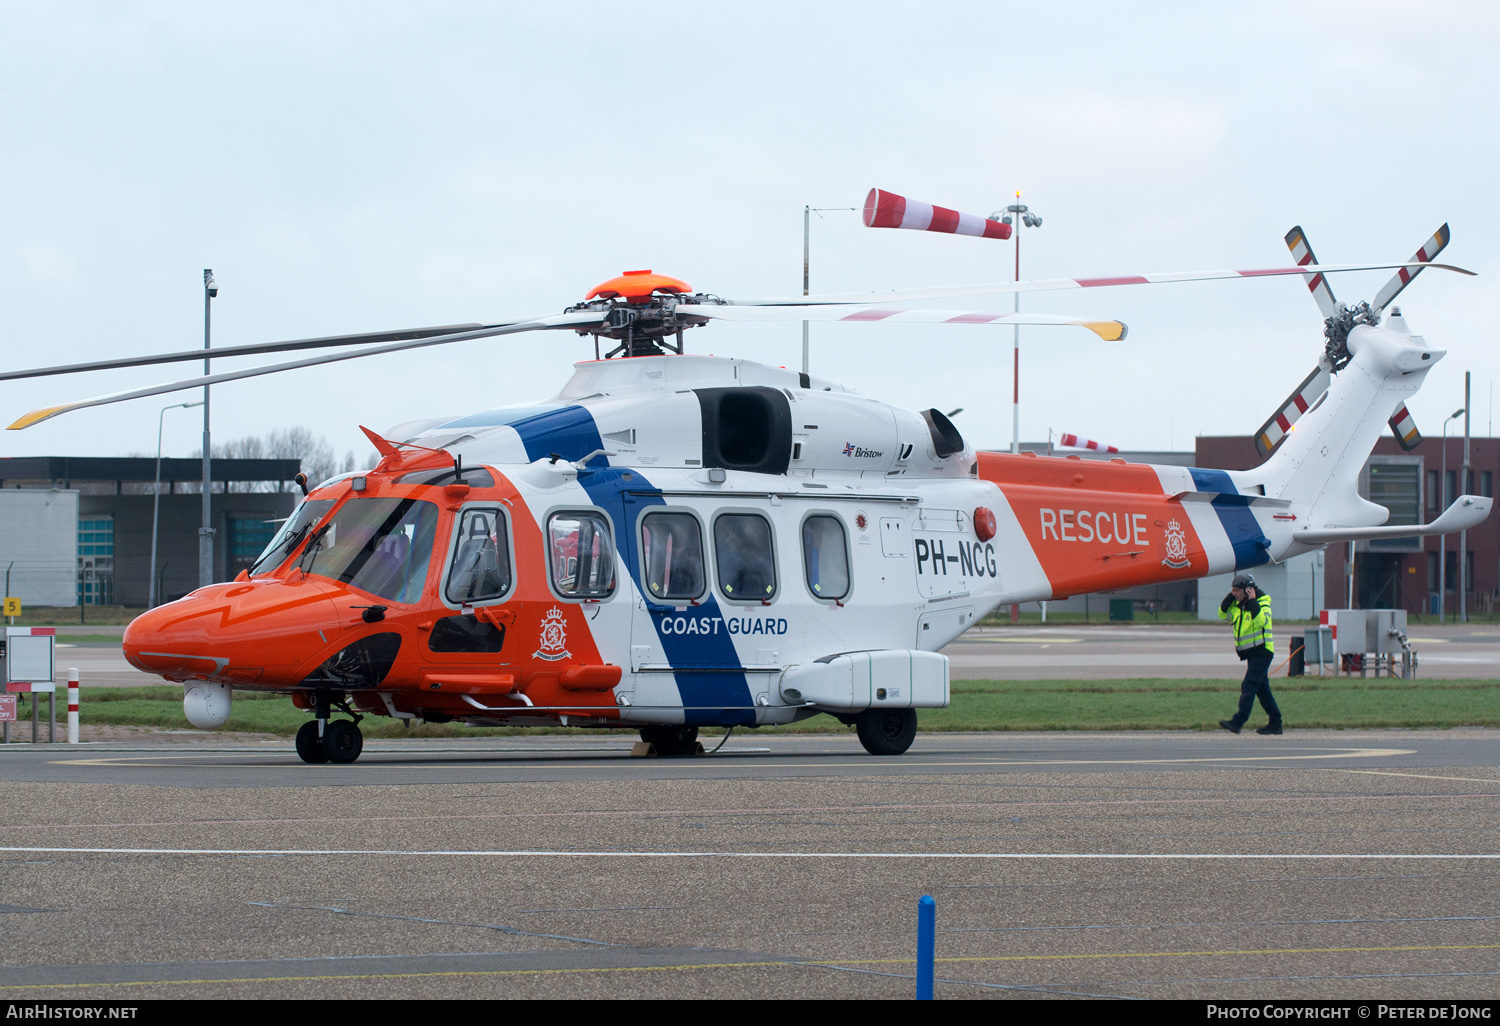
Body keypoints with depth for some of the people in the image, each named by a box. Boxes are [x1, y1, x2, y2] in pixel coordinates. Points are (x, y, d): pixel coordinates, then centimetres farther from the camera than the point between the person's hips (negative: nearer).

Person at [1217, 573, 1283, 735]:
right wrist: (1230, 598, 0)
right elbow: (1224, 615, 9)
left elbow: (1261, 620, -29)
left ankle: (1237, 722, -21)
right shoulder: (1238, 605, 11)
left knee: (1249, 686, -15)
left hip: (1261, 652, -9)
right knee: (1262, 689, 10)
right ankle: (1275, 723, 14)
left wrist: (1252, 602, -26)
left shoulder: (1262, 604, -12)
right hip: (1250, 653, 9)